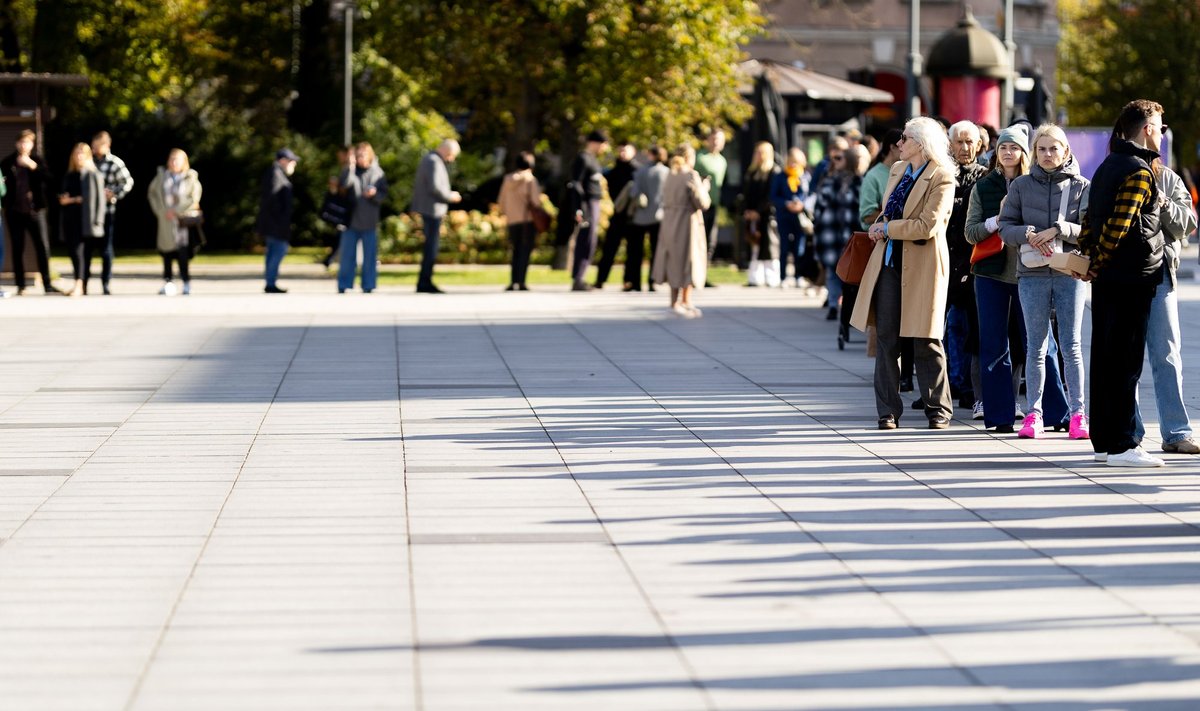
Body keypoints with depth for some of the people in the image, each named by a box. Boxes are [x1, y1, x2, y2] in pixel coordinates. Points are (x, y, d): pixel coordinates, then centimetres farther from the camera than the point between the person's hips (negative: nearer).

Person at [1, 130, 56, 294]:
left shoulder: (38, 161, 5)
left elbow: (48, 179, -6)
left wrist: (33, 166, -16)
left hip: (35, 209, -1)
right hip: (15, 211, 1)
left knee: (43, 247, -4)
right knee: (17, 249, 3)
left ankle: (47, 284, 1)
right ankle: (20, 285, 8)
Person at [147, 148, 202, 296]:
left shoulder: (190, 178, 1)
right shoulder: (162, 176, 10)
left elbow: (194, 199, -5)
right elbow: (152, 193, 14)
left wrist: (176, 211, -11)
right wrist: (160, 210, 0)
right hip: (165, 221, 3)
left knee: (182, 251, -13)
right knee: (166, 250, 3)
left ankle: (186, 284, -12)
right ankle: (167, 282, 12)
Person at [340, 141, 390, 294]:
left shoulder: (377, 173, 2)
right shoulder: (350, 171, 1)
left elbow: (384, 195, 2)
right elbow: (343, 184, -18)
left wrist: (375, 194, -18)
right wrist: (350, 167, -26)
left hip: (370, 222, 0)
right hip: (351, 220, 0)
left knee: (369, 256, 5)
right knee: (347, 255, 4)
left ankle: (368, 285, 12)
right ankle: (343, 285, 10)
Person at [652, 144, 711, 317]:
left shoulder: (671, 176, 6)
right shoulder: (691, 176, -14)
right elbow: (703, 203, -16)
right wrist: (704, 189, 1)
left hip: (670, 223, 7)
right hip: (688, 223, -7)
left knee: (674, 262, 14)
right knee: (689, 261, 2)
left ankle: (675, 300, 17)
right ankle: (686, 301, 1)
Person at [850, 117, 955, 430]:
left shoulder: (941, 178, -10)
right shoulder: (897, 170, 14)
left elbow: (927, 226, -18)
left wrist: (886, 228, -10)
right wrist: (879, 230, 5)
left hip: (921, 266, -7)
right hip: (889, 261, 7)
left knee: (926, 340, 0)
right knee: (886, 337, 3)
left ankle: (938, 410, 11)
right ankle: (888, 411, 7)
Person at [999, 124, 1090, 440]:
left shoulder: (1081, 186, 3)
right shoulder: (1021, 185, 6)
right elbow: (1005, 227, 5)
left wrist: (1057, 230, -15)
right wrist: (1028, 234, -14)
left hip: (1070, 273, -1)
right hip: (1032, 275, 1)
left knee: (1071, 346, 1)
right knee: (1036, 346, 4)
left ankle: (1078, 414, 4)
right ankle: (1033, 414, 8)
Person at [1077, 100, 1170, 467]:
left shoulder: (1108, 167, 14)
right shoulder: (1140, 172, -14)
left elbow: (1091, 218, 13)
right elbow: (1119, 225, -20)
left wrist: (1090, 259, 6)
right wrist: (1097, 266, -11)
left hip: (1106, 279, 9)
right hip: (1134, 275, -9)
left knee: (1104, 357, 11)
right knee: (1126, 361, -6)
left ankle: (1104, 441, 16)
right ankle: (1121, 446, -5)